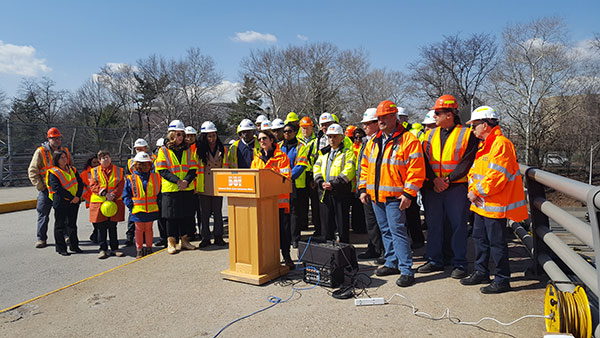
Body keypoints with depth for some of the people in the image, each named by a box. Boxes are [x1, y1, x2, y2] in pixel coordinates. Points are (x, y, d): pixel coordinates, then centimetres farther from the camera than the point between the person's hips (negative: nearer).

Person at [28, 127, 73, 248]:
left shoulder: (65, 151, 8)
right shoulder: (41, 152, -4)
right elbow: (32, 171, -3)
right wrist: (40, 187, -9)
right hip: (46, 190, -3)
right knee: (43, 215, 2)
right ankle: (41, 239, 12)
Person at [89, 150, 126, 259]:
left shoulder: (118, 171, 7)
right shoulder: (95, 171, 7)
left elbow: (121, 186, 0)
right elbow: (93, 186, -2)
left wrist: (113, 195, -15)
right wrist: (105, 194, -16)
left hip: (115, 203, 0)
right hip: (99, 203, 0)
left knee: (113, 227, 5)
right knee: (101, 227, 3)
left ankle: (114, 248, 15)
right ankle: (103, 249, 13)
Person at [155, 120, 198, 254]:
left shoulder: (187, 150, 11)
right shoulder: (164, 150, 1)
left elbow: (193, 169, 6)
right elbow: (162, 170, -7)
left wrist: (186, 180, -12)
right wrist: (177, 180, -18)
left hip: (187, 189, 3)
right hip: (170, 189, -3)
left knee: (187, 216, 7)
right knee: (171, 217, 2)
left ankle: (184, 240, 20)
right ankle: (171, 243, 13)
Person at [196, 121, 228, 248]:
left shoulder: (222, 149, 7)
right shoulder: (200, 149, 0)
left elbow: (225, 167, 11)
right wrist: (195, 185, -3)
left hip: (217, 186, 2)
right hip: (204, 187, -1)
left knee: (218, 212, 7)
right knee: (205, 213, 5)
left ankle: (218, 236, 16)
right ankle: (206, 237, 14)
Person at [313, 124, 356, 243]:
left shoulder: (348, 153, 2)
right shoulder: (324, 153, 19)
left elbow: (349, 171, -12)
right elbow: (316, 168, 11)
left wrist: (333, 184, -19)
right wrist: (321, 183, -7)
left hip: (340, 193, -5)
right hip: (325, 193, 5)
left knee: (342, 224, 1)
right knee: (326, 223, 11)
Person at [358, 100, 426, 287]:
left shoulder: (408, 140, -8)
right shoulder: (373, 141, 14)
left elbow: (416, 169, -13)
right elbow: (365, 166, 19)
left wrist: (408, 194, -17)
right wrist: (363, 188, 11)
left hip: (394, 196, -7)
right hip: (375, 195, 7)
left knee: (397, 231, -8)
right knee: (385, 231, 15)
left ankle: (406, 270, -1)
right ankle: (392, 263, 27)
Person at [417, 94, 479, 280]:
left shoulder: (467, 134, -2)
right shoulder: (431, 135, 12)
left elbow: (467, 162, -8)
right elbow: (425, 160, 6)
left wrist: (448, 179, -15)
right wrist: (434, 179, -9)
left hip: (456, 188, -4)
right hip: (432, 188, 5)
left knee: (458, 225, 2)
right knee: (433, 224, 10)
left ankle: (459, 264, 14)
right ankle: (434, 261, 23)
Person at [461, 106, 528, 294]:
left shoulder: (501, 144, -17)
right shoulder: (484, 145, 16)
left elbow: (497, 176, -24)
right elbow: (475, 171, 17)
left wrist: (477, 191, -16)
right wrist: (472, 190, 0)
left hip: (495, 204, -10)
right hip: (481, 204, 10)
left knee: (496, 242, -1)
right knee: (479, 238, 17)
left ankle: (502, 280, 12)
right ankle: (481, 272, 31)